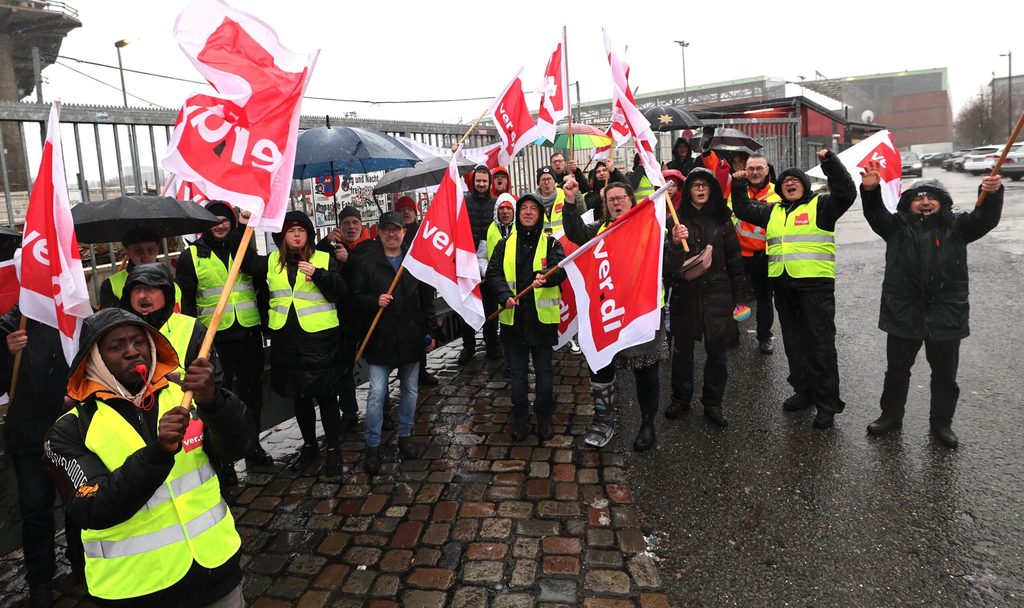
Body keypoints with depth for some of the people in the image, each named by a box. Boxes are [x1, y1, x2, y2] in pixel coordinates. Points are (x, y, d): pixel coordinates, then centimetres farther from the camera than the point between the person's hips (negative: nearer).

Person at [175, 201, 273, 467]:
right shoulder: (191, 256, 1)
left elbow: (260, 283, 15)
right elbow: (185, 299, 0)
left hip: (249, 332, 3)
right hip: (214, 335, -3)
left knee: (252, 390, 12)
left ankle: (252, 444, 26)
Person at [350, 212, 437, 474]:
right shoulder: (366, 262, -3)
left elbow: (427, 298, 7)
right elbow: (356, 297, -2)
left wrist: (429, 331, 5)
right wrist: (374, 301, -21)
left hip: (411, 337, 3)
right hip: (380, 339, -3)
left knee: (411, 389, 13)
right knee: (377, 393, -3)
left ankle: (405, 435, 31)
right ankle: (372, 445, 11)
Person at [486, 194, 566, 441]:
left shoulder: (551, 242, 3)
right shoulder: (505, 244, 8)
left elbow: (561, 268, -13)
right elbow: (493, 272, -1)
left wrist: (545, 277, -35)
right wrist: (505, 295, -19)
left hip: (542, 317, -2)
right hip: (513, 317, 2)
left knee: (544, 371, 8)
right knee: (517, 372, 11)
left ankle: (544, 418, 25)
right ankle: (520, 418, 26)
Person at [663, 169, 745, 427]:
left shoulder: (722, 219, 3)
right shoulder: (677, 219, -2)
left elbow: (734, 260, 6)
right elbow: (667, 262, -5)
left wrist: (736, 297, 4)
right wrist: (675, 243, -25)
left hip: (717, 294, 1)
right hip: (685, 293, -1)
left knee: (717, 352, 6)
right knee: (682, 349, 10)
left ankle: (713, 403, 22)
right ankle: (680, 399, 27)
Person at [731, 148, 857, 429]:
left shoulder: (820, 206, 1)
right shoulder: (772, 211, 18)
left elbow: (846, 193, -15)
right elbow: (744, 210, 22)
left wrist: (829, 161, -20)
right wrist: (739, 185, 11)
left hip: (815, 285, -6)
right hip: (783, 286, 6)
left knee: (821, 343, -3)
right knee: (794, 342, 14)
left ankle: (827, 403, 4)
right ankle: (803, 390, 28)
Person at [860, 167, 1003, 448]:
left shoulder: (956, 226, 6)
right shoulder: (898, 226, 5)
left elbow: (985, 219, -9)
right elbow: (875, 213, -10)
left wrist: (992, 194, -29)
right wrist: (870, 190, -30)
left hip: (946, 316, 1)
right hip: (903, 314, 0)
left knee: (945, 374, 12)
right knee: (897, 370, 12)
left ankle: (941, 423, 29)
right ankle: (891, 416, 29)